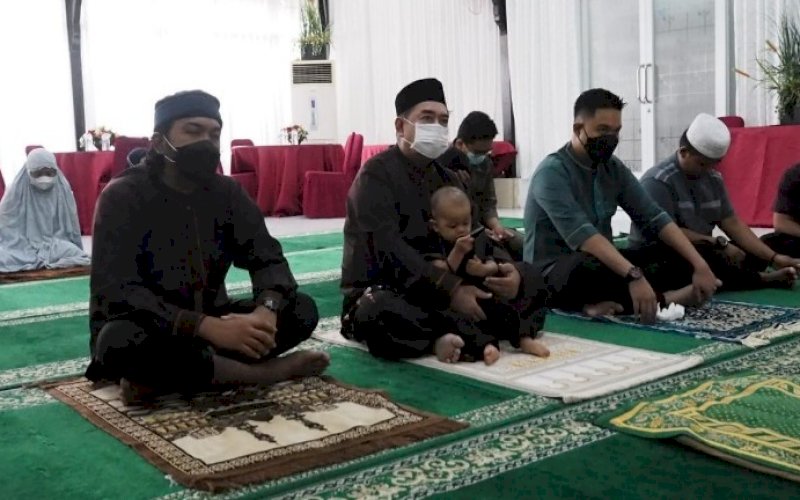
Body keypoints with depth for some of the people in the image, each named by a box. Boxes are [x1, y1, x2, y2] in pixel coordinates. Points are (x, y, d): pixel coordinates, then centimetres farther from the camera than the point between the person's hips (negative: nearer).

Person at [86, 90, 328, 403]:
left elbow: (268, 259, -6)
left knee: (301, 310, -14)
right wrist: (207, 327, -38)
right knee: (120, 341, -39)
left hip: (211, 324, 5)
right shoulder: (123, 196, -15)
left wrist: (267, 309, -31)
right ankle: (262, 371, -24)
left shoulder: (226, 192, 0)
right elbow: (117, 291, -26)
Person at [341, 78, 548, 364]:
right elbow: (391, 251, -25)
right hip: (382, 289, -7)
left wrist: (508, 272, -21)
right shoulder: (376, 174, -11)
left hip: (442, 288, 7)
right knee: (381, 312, -43)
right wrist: (451, 290, -34)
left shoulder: (447, 177, 12)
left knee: (531, 281, -4)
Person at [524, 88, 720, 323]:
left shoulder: (613, 168, 6)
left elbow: (655, 218, 2)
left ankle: (614, 300, -24)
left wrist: (699, 265, -10)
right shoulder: (552, 172, -17)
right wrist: (633, 276, -41)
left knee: (678, 258, -6)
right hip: (553, 275, -7)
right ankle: (663, 298, -21)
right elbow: (581, 235, -31)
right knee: (588, 267, -40)